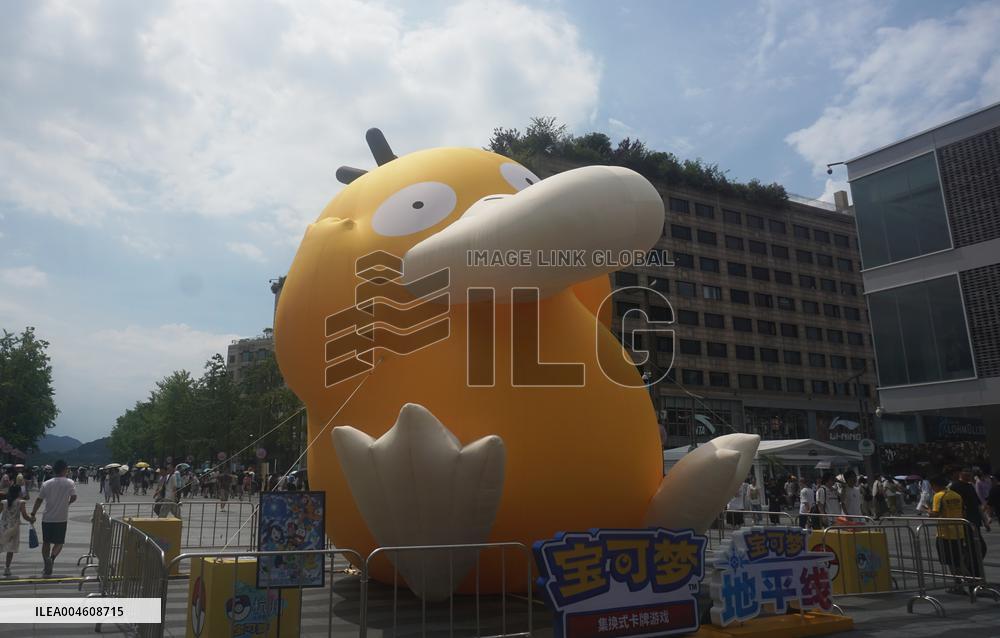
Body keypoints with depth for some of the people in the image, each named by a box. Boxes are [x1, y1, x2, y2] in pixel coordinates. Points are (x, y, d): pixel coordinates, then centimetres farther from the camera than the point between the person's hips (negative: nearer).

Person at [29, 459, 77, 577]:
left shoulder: (46, 484, 1)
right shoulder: (70, 483, -6)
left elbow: (39, 500, 1)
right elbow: (73, 497, -13)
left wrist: (33, 514, 9)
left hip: (47, 518, 2)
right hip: (61, 518, -2)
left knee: (46, 542, 15)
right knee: (59, 542, 11)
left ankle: (47, 568, 8)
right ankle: (52, 557, -18)